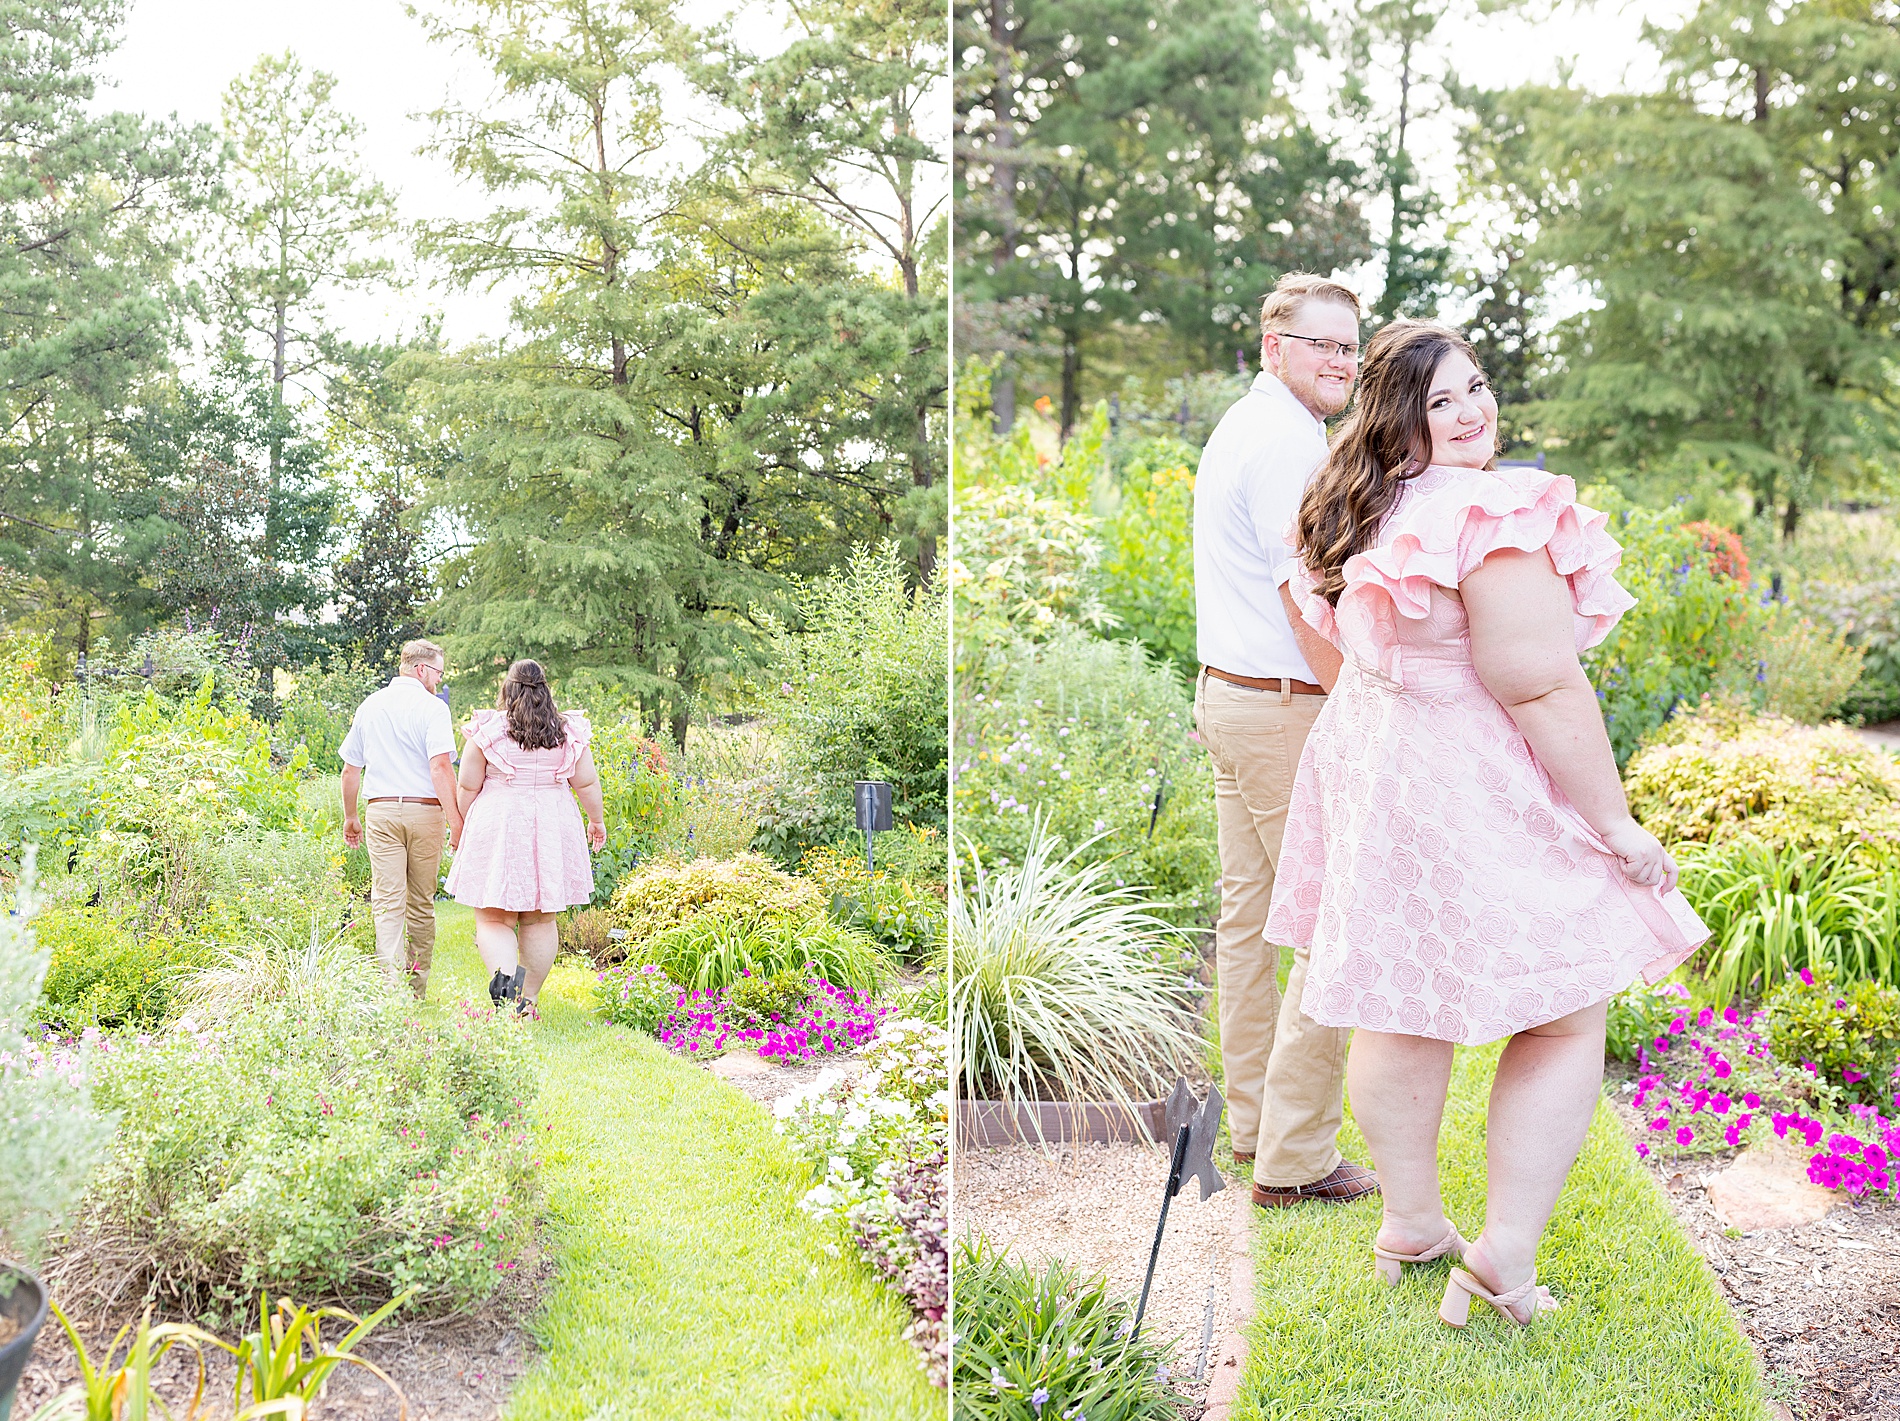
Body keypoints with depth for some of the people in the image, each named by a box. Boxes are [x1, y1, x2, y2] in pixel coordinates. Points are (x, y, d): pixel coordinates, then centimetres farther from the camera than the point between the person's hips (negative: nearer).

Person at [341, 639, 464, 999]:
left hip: (380, 811, 3)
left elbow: (350, 769, 16)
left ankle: (392, 980, -21)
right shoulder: (431, 708, -5)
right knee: (422, 903, 10)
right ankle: (417, 989, 18)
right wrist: (456, 821, -16)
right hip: (424, 810, -2)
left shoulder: (369, 705, 11)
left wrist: (350, 818, 26)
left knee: (387, 901, -4)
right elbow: (440, 767, -17)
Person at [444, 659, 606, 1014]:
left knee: (493, 919, 3)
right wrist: (597, 821, 21)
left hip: (496, 830, -2)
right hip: (552, 832, 2)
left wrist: (462, 827, 14)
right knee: (540, 921, 12)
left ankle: (504, 975, -24)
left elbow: (467, 788, -1)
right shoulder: (569, 732, 1)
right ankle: (527, 999, 15)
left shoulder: (486, 731, -4)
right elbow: (587, 784, 5)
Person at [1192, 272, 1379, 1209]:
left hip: (1225, 694, 11)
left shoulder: (1237, 427, 18)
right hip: (1287, 708, -11)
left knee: (1248, 916, 15)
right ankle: (1294, 1158, 1)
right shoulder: (1288, 440, -15)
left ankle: (1253, 1122, 25)